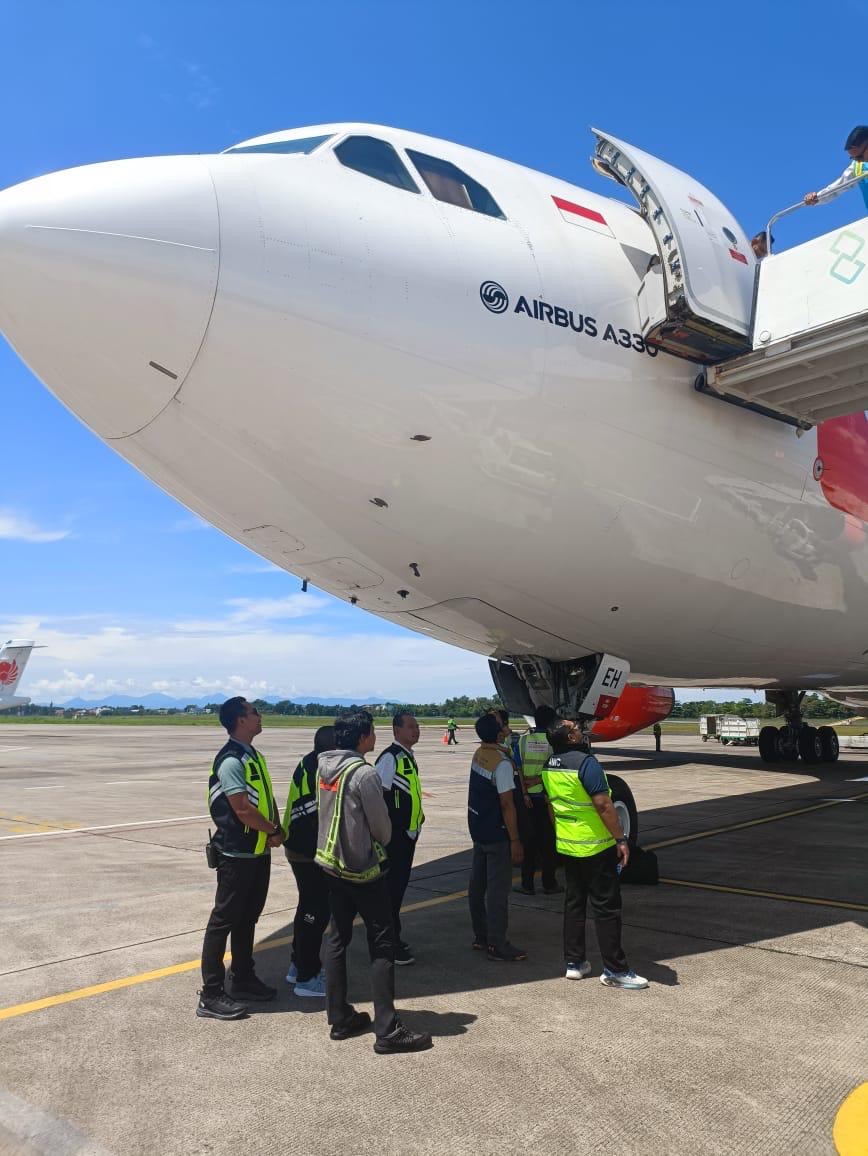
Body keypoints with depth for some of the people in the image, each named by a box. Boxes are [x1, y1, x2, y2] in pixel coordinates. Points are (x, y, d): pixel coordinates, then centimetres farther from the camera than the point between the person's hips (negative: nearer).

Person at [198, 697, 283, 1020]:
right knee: (224, 920, -1)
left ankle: (242, 979, 32)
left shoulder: (254, 756, 10)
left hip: (259, 852, 9)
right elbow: (244, 810, -23)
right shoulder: (231, 760, -20)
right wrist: (275, 831, -9)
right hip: (236, 855, -9)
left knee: (247, 918, 19)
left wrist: (275, 831, -3)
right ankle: (211, 995, 8)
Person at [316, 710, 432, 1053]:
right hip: (363, 869, -8)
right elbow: (381, 825, -14)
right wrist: (381, 844, 7)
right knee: (382, 945, 0)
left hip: (332, 864, 8)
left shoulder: (323, 767, 2)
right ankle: (387, 1030, 3)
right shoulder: (363, 773, -21)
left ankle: (339, 1019, 23)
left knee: (337, 939, 15)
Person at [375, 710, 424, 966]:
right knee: (392, 886, -2)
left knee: (400, 884, 17)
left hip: (408, 832, 9)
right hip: (394, 834, -9)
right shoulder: (390, 757, -18)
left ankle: (392, 938, 29)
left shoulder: (408, 756, 12)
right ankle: (391, 945, 8)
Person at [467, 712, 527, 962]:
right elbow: (506, 804, -22)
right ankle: (496, 944, 7)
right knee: (498, 889, 0)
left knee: (478, 883, 15)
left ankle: (481, 936, 27)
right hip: (496, 834, -8)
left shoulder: (478, 754, 3)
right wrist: (515, 841, -17)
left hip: (477, 829, 8)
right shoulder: (502, 763, -22)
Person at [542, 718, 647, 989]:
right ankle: (614, 970, 9)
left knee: (573, 902, 16)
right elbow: (603, 805, -22)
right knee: (606, 906, 2)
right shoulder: (585, 762, -21)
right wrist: (621, 839, -16)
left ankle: (574, 962, 22)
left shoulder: (549, 767, 4)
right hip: (595, 846, -7)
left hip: (567, 845, 8)